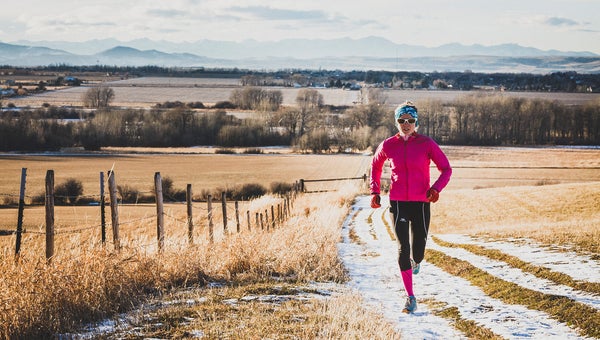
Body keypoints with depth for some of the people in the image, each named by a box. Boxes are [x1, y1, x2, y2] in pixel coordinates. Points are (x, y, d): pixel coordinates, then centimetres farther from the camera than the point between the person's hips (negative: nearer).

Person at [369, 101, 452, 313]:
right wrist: (375, 191, 11)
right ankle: (410, 297, -2)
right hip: (398, 203, 0)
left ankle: (416, 261, 47)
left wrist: (437, 188, -15)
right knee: (403, 248, -9)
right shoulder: (388, 145, 1)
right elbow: (375, 165, 20)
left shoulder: (427, 144, -4)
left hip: (421, 203, 0)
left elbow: (446, 169, 3)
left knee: (418, 250, 6)